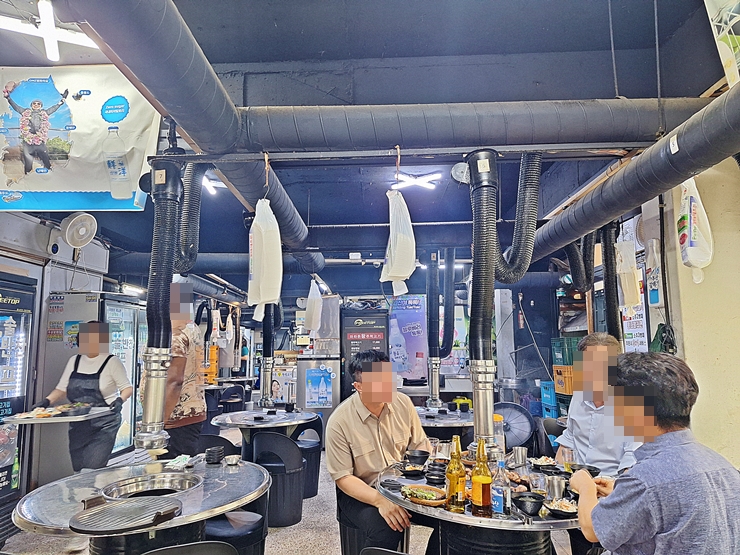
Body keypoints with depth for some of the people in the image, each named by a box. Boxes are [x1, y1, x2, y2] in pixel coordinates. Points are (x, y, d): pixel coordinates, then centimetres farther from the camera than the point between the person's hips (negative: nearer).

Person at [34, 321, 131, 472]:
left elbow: (127, 388, -5)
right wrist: (47, 401, -4)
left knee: (93, 468, -11)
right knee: (78, 469, 12)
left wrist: (120, 400, -24)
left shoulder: (112, 361, -6)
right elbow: (62, 389, 13)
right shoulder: (74, 361, 10)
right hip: (78, 425, 6)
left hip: (104, 424, -6)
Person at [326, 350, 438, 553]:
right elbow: (343, 477, -14)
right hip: (361, 492, -4)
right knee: (386, 530, -33)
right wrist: (380, 500, -27)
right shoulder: (339, 421, -19)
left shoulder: (403, 403, -7)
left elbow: (420, 447, 3)